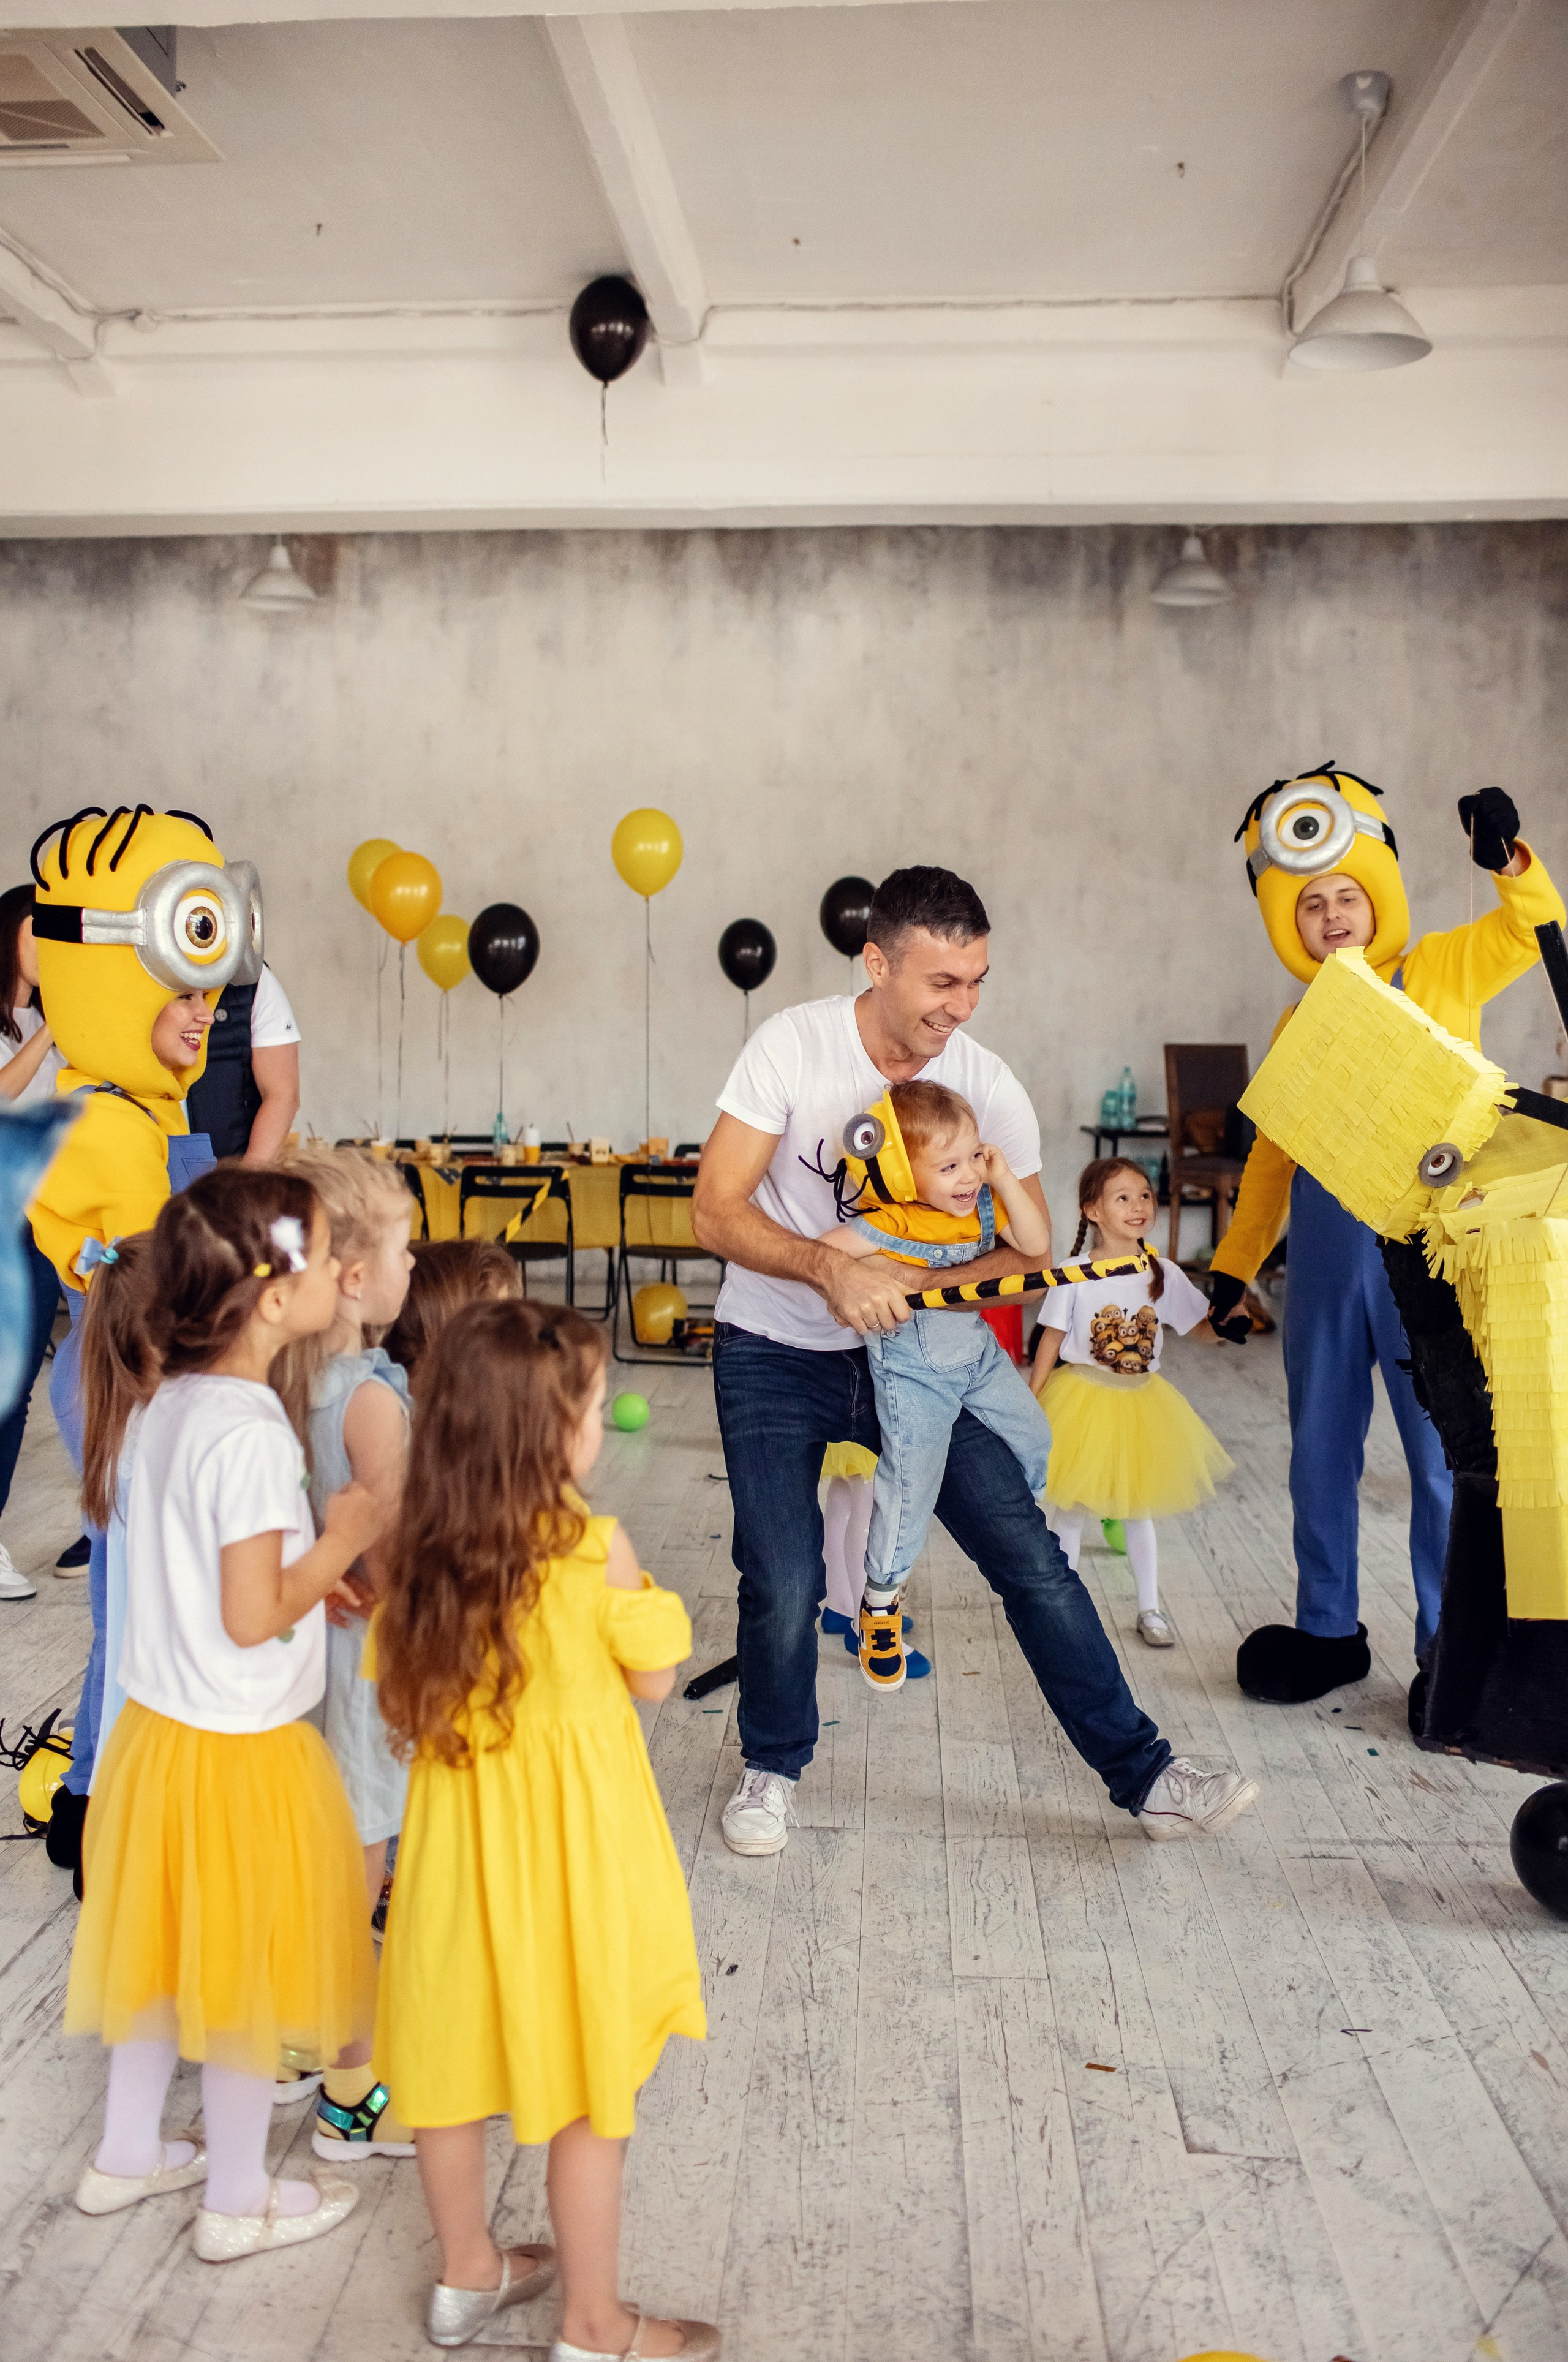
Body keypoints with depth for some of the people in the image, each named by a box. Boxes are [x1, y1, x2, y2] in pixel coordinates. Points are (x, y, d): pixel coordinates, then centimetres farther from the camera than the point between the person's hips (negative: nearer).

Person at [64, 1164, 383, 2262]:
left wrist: (315, 1574, 5)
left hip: (159, 1725, 8)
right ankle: (238, 2202, 29)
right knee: (248, 1974, 11)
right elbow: (251, 1618, -26)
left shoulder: (172, 1405, 1)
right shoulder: (251, 1435, -28)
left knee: (168, 1952, 24)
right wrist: (344, 1540, -14)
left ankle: (126, 2156, 42)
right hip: (240, 1751, -8)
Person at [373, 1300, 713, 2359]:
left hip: (459, 1825, 5)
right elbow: (654, 1679, -8)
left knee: (455, 2060, 21)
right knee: (591, 2088, 11)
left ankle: (467, 2274, 41)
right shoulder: (595, 1547, -22)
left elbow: (403, 1695, 2)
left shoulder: (426, 1548, -7)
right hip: (569, 1833, -5)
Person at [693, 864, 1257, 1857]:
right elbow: (718, 1210, -18)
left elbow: (1029, 1249, -5)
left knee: (1032, 1558, -3)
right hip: (776, 1355, -2)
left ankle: (1145, 1777, 10)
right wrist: (832, 1267, -35)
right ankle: (773, 1767, 22)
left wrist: (908, 1286, -23)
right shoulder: (794, 1046, -16)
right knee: (783, 1588, -9)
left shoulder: (990, 1087, -10)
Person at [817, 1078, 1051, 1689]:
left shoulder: (982, 1205, -7)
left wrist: (1004, 1179, -19)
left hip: (977, 1352, 7)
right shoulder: (890, 1225, -26)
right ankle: (880, 1599, 14)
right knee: (911, 1483, -6)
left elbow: (1035, 1245, -13)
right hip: (912, 1369, -7)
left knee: (1033, 1437, 14)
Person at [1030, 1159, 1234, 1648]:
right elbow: (1050, 1342, -6)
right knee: (1070, 1511, 7)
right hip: (1082, 1401, -2)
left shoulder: (1164, 1274, -3)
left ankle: (1150, 1610, 26)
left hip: (1141, 1403, 3)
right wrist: (1032, 1408, -7)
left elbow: (1207, 1331, 2)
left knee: (1139, 1511, 13)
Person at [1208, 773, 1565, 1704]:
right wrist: (1234, 1265, 17)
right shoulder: (1297, 1025, 13)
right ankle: (1329, 1631, 27)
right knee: (1321, 1451, 12)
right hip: (1324, 1257, 4)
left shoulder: (1441, 972, 4)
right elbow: (1272, 1154, 18)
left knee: (1442, 1453, 0)